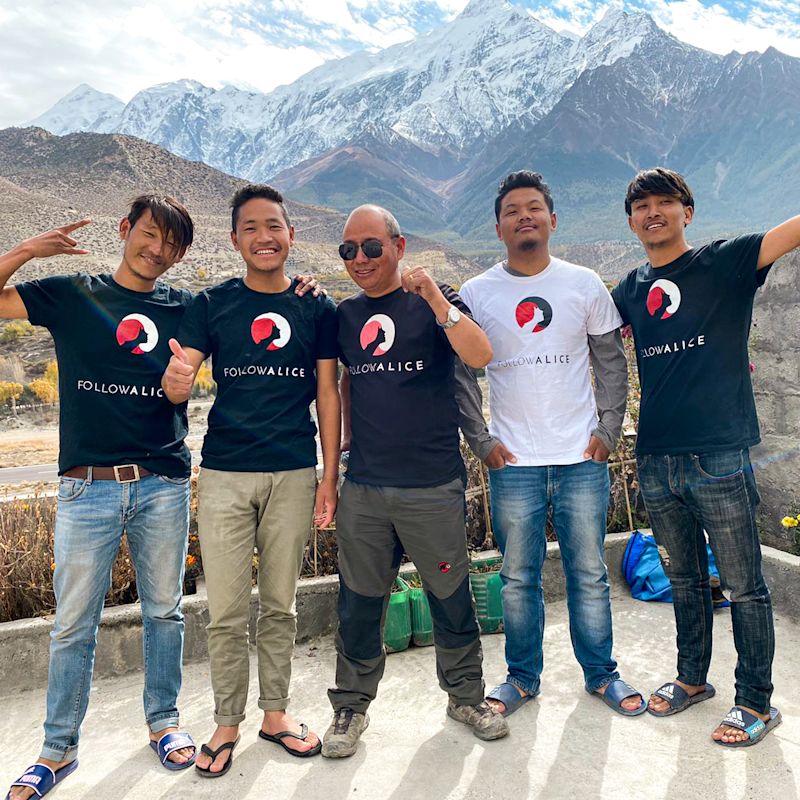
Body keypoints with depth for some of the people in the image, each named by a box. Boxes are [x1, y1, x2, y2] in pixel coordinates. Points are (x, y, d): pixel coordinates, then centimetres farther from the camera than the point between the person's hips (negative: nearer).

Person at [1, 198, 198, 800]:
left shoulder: (184, 308, 8)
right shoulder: (72, 294, 6)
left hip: (165, 485, 1)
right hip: (87, 487, -1)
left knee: (164, 611, 12)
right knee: (74, 625, 8)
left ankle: (164, 722, 32)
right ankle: (59, 750, 27)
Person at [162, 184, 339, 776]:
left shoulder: (318, 309, 4)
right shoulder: (211, 305, 3)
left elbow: (328, 393, 5)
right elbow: (177, 386, -2)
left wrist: (331, 476, 1)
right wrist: (177, 380, -28)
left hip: (294, 473, 1)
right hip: (225, 474, 0)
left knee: (280, 604, 13)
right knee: (226, 611, 4)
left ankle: (275, 712, 31)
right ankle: (227, 722, 25)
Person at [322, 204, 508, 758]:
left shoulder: (434, 302, -2)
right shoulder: (346, 314, 11)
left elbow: (480, 356, -19)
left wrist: (434, 297, -26)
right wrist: (348, 433, 13)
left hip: (433, 486, -3)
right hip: (363, 486, 3)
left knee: (452, 597, 11)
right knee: (359, 602, 11)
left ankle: (466, 696, 33)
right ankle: (351, 706, 30)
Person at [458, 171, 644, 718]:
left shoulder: (584, 284, 4)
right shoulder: (476, 294, 2)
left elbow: (612, 362, 8)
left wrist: (608, 429, 0)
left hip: (582, 458, 1)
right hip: (512, 463, 0)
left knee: (589, 574, 10)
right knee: (518, 578, 10)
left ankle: (601, 673, 31)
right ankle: (523, 677, 28)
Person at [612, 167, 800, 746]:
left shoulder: (723, 262, -2)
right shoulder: (631, 289, 12)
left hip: (719, 456, -4)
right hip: (655, 460, 5)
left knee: (744, 586, 7)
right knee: (685, 581, 18)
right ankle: (693, 679, 36)